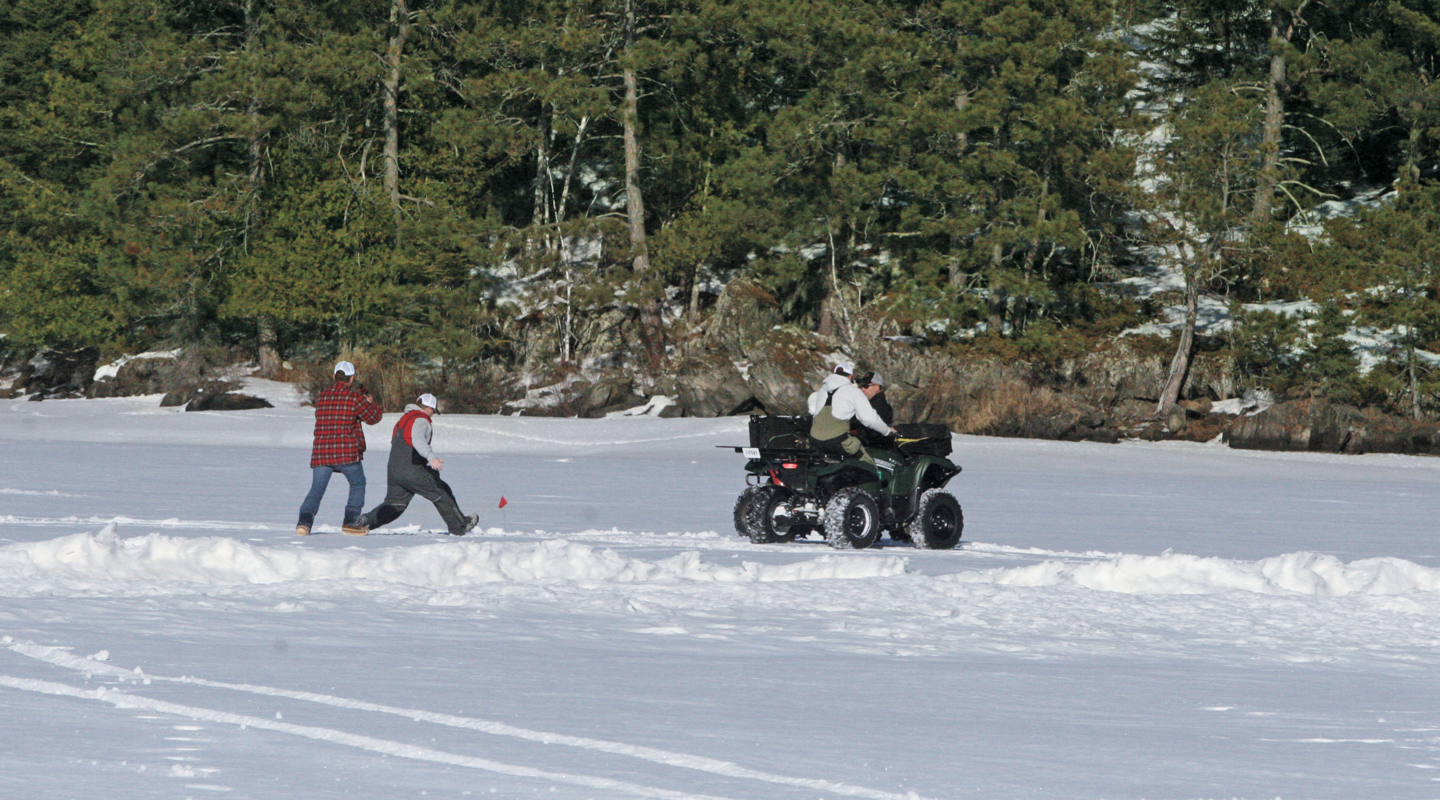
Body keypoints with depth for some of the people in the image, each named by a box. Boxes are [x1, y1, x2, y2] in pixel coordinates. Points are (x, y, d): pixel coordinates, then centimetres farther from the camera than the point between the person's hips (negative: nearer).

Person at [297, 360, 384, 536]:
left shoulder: (322, 397, 12)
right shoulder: (354, 396, -3)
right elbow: (373, 417, 7)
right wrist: (370, 402, 29)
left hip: (320, 452, 3)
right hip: (346, 452, -3)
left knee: (316, 490, 2)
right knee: (358, 484, 18)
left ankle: (305, 520, -20)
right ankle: (351, 521, 14)